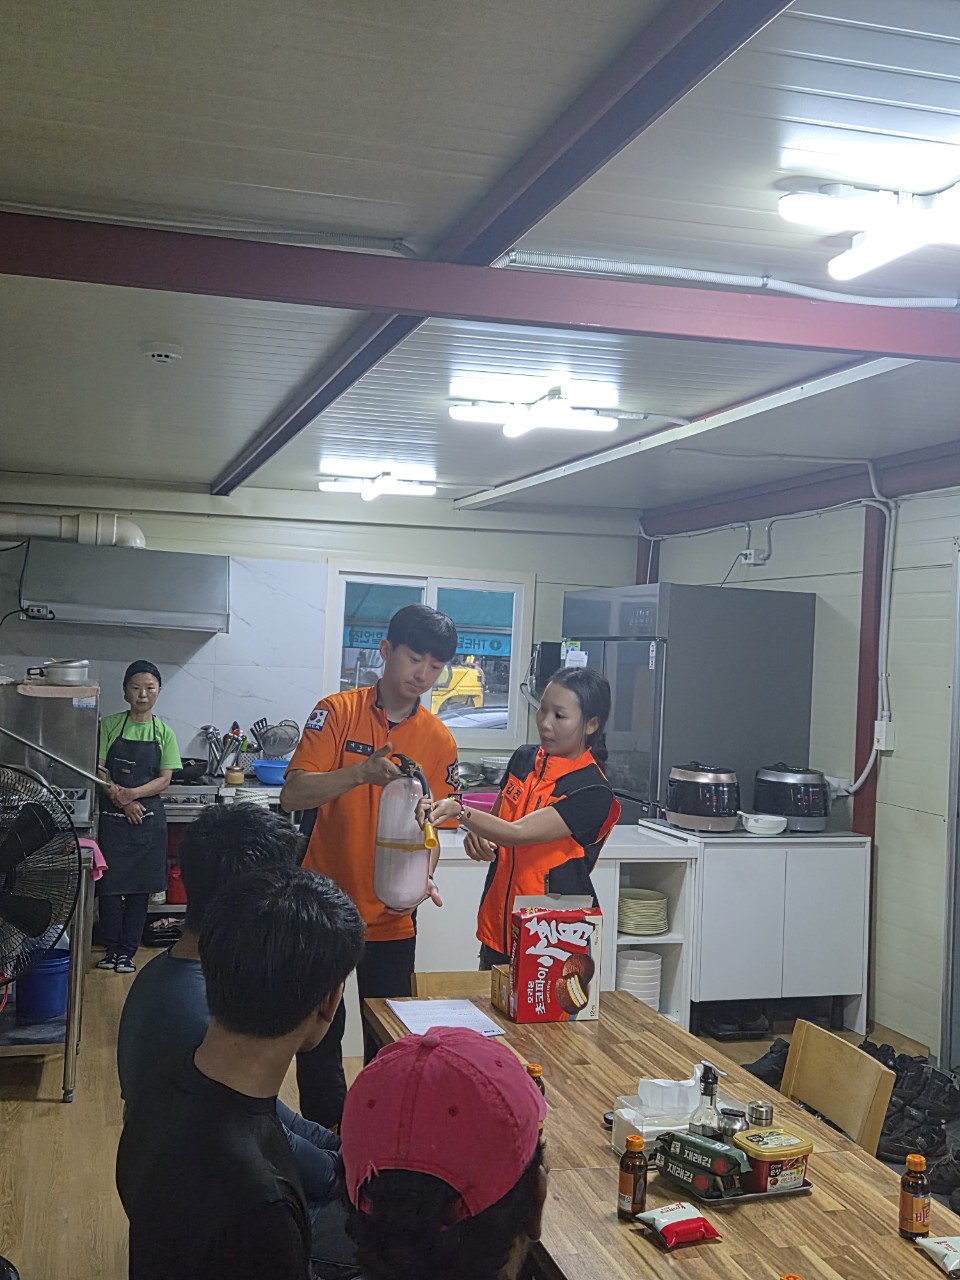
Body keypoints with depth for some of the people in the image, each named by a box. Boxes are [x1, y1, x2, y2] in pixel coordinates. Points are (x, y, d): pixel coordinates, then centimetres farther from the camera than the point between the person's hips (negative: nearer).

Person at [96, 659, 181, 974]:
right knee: (109, 886, 1)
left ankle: (128, 951, 14)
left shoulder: (164, 733, 3)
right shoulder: (110, 725, 0)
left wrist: (132, 793, -17)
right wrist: (123, 800, -15)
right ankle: (112, 948, 15)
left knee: (139, 888, 5)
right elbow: (98, 771, -4)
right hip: (112, 818, -1)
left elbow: (164, 780, -2)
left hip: (148, 820, 1)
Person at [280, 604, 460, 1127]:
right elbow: (293, 795, -16)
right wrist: (360, 773, -32)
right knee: (319, 1038, 10)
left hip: (391, 919, 2)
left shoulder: (440, 742, 1)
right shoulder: (337, 712, -7)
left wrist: (424, 876, -14)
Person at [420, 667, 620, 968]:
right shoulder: (523, 759, 4)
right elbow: (496, 817, 20)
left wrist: (460, 812, -40)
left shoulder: (592, 793, -17)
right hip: (498, 923, 6)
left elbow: (518, 833, -26)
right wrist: (477, 836, -3)